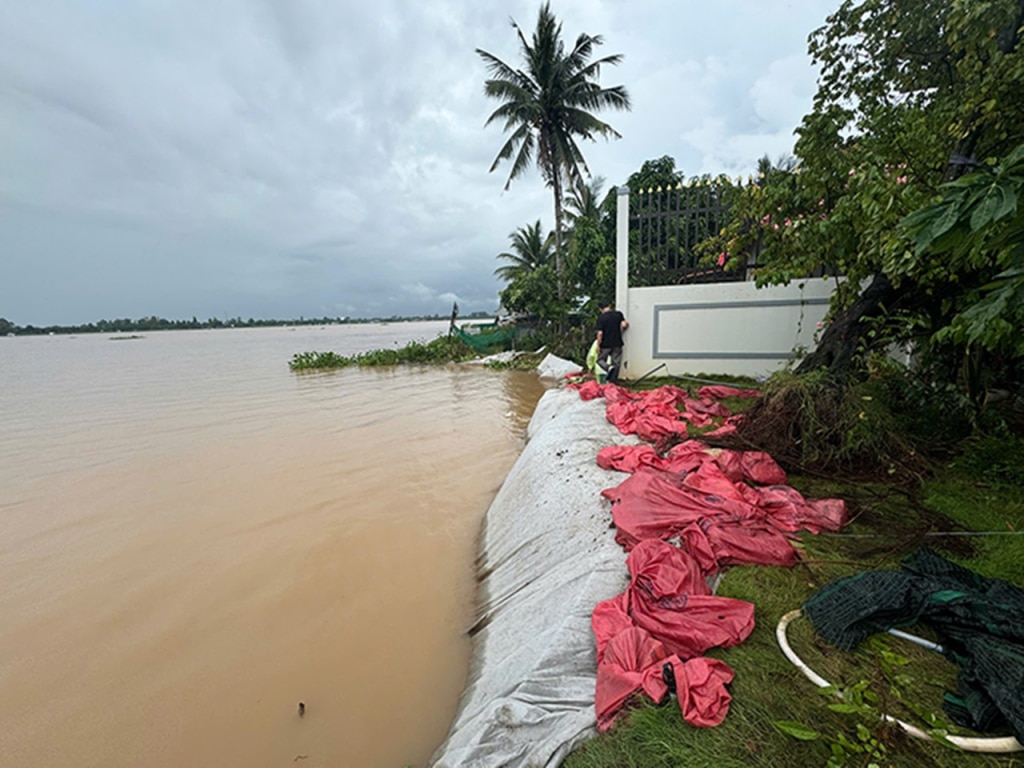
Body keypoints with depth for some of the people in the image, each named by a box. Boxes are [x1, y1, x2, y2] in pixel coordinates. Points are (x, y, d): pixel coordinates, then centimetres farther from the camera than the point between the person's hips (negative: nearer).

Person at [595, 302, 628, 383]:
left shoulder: (601, 317, -7)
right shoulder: (618, 314, 1)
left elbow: (600, 333, -12)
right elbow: (624, 324, -10)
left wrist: (598, 346, -4)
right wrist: (627, 325, 15)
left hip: (606, 344, -2)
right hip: (617, 343, 3)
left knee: (600, 360, 14)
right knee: (616, 363, 10)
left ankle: (609, 367, -16)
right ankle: (612, 382, 8)